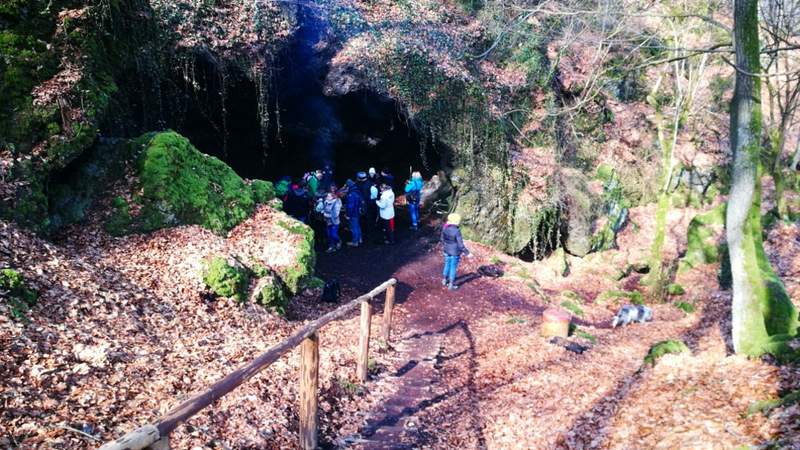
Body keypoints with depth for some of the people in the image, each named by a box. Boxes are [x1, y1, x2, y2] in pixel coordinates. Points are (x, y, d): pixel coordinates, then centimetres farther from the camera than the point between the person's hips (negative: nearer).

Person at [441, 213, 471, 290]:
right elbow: (460, 245, -22)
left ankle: (444, 280, 39)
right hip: (455, 252, -6)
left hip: (447, 251, 6)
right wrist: (467, 253, -12)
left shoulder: (445, 228, -7)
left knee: (447, 265, 23)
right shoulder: (457, 231, -26)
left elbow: (443, 239, 8)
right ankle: (451, 285, 19)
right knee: (453, 267, 9)